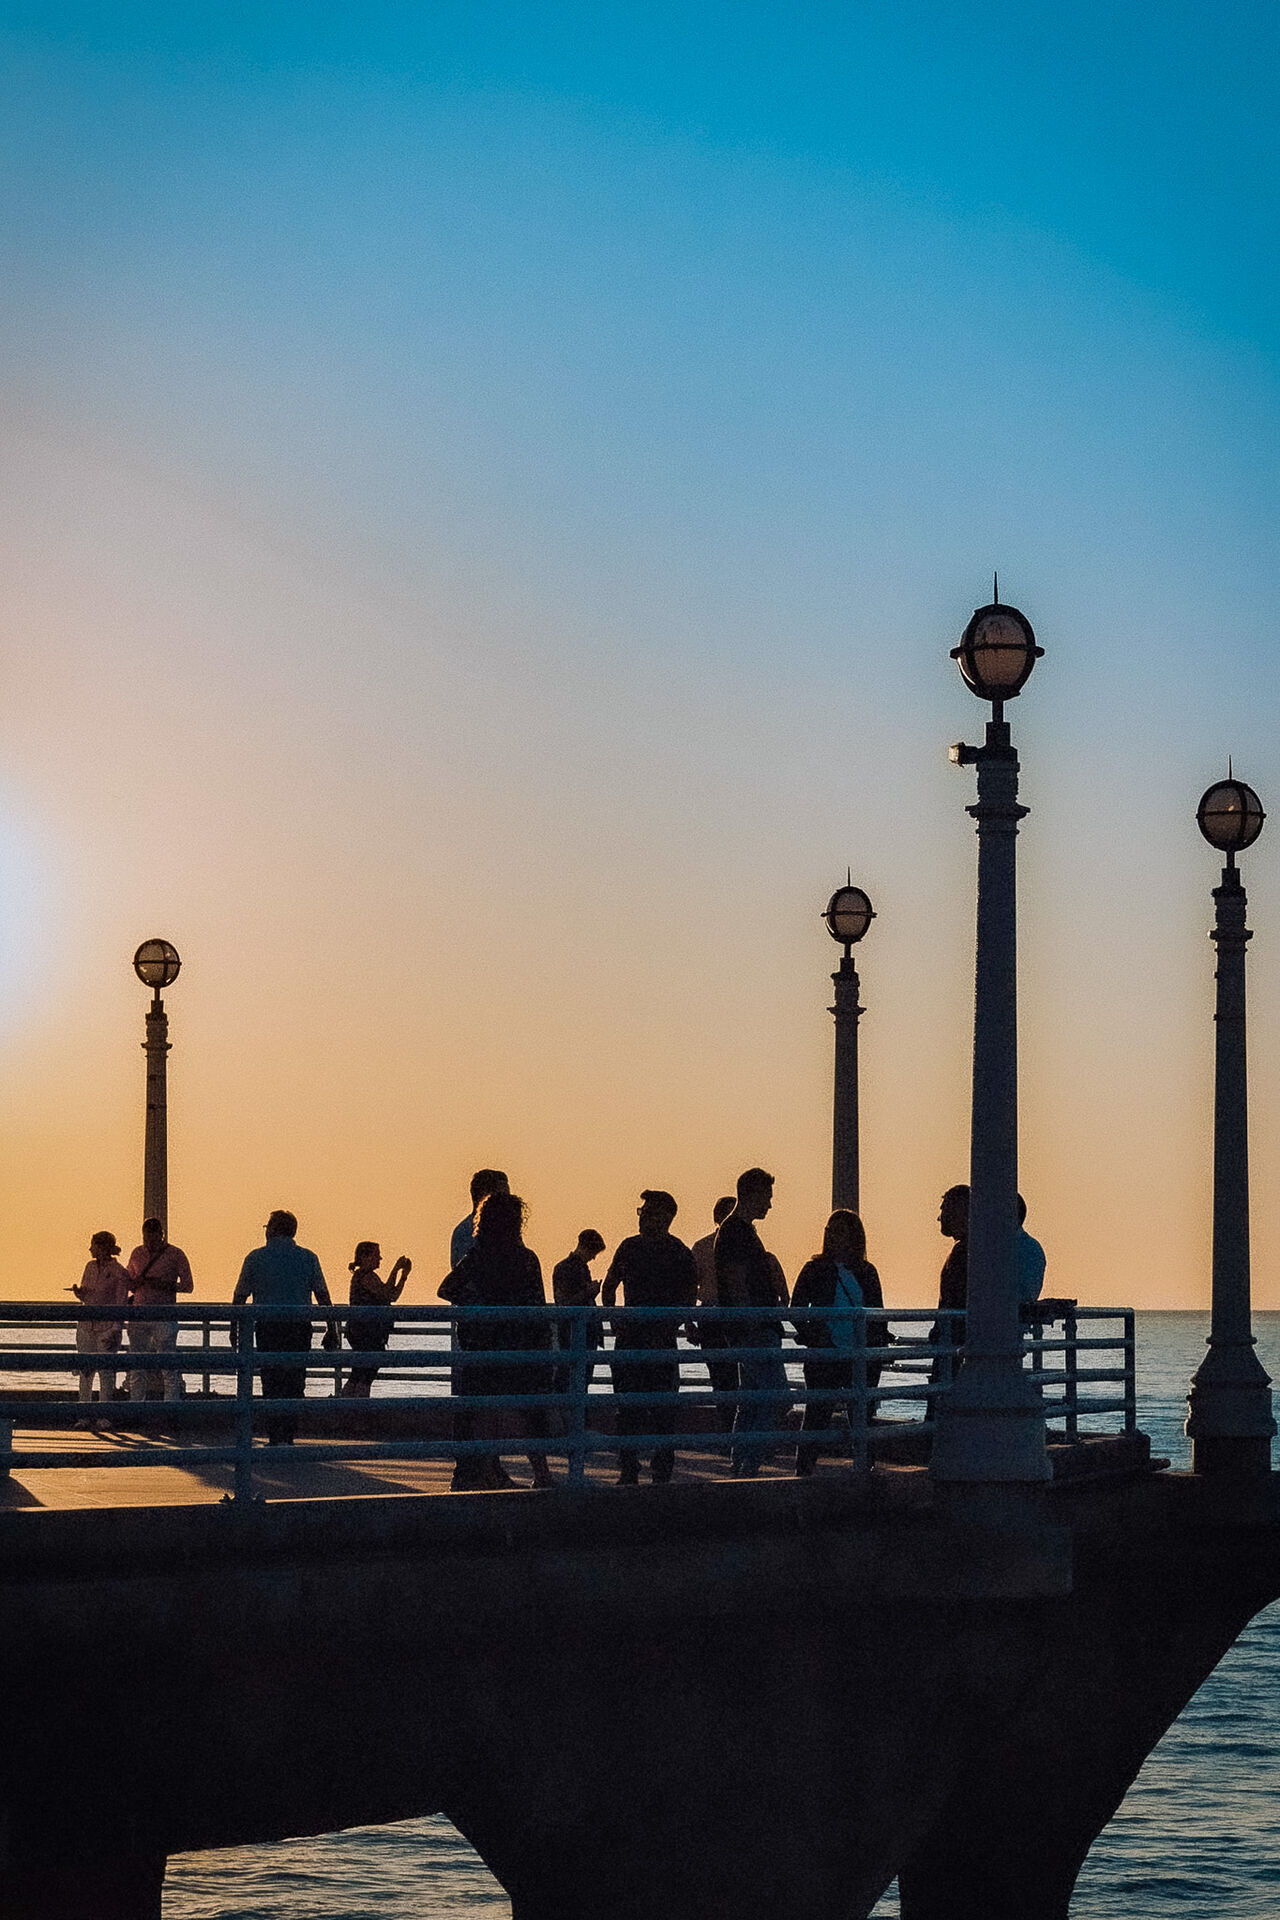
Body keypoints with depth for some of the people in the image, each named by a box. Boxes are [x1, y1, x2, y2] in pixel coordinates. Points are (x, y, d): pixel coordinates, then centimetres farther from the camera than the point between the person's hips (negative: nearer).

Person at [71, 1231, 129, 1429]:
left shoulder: (118, 1272, -7)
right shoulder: (91, 1267, 10)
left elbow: (121, 1304, -7)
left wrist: (114, 1331, -14)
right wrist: (78, 1292, -3)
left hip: (107, 1327, -6)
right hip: (86, 1326, 6)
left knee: (106, 1371, -4)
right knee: (85, 1370, 4)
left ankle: (103, 1416, 1)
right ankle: (85, 1415, 9)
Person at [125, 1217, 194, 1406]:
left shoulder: (175, 1255, 0)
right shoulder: (137, 1254, 13)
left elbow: (188, 1285, 1)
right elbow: (128, 1283, 22)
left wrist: (166, 1285, -14)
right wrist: (136, 1283, -1)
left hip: (164, 1316, -4)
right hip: (138, 1316, 4)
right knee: (136, 1367, 5)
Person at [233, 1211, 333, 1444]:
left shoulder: (256, 1258, 1)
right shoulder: (308, 1258, 4)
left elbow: (240, 1297, 5)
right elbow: (323, 1296, 3)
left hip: (268, 1328, -1)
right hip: (300, 1326, 1)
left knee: (272, 1383, 4)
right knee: (295, 1385, 6)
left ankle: (275, 1438, -1)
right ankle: (288, 1438, 2)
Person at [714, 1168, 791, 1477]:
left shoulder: (741, 1230, 20)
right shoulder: (737, 1232, -13)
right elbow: (736, 1286, -19)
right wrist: (752, 1325, -22)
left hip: (757, 1332, 11)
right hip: (755, 1331, -11)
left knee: (750, 1403, 12)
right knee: (777, 1399, -13)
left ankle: (741, 1470, 14)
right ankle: (747, 1467, -16)